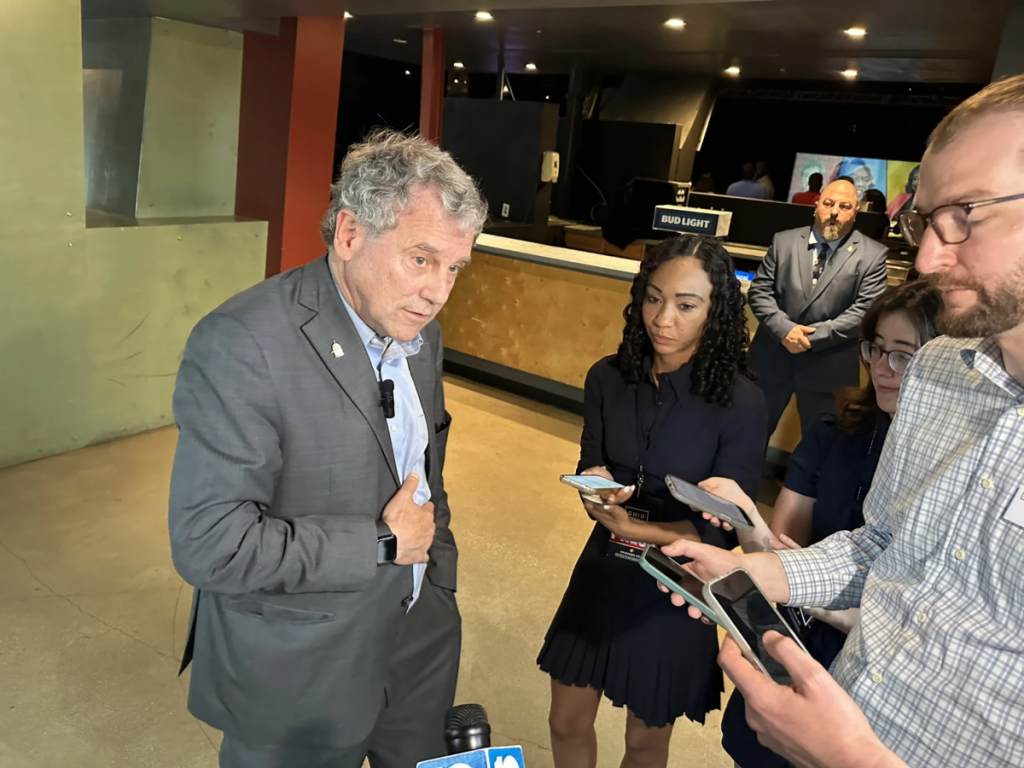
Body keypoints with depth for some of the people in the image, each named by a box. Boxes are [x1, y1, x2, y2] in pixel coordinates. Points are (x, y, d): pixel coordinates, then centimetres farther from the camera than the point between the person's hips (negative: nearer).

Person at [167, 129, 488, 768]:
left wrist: (438, 573, 13)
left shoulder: (420, 331, -1)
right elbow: (210, 544, -28)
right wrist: (384, 544, -21)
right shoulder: (240, 344, -25)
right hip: (297, 677, -6)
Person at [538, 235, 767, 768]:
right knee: (567, 724, 18)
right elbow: (590, 472, -1)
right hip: (603, 574, 3)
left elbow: (718, 532, -16)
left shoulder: (740, 404, -20)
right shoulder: (608, 378, -9)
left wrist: (626, 524, -26)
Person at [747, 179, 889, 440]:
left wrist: (813, 335, -18)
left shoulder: (872, 255, -2)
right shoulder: (784, 241, 5)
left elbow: (866, 309, -10)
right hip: (772, 359, 2)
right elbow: (759, 291, 1)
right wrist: (784, 329, -15)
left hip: (827, 368, -2)